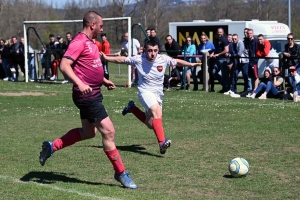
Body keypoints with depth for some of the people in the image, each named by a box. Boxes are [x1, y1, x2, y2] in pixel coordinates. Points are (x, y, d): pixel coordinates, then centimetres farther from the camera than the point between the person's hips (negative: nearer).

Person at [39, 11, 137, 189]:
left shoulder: (90, 42, 14)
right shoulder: (79, 42, -16)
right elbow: (64, 65, -25)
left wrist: (104, 80, 20)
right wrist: (80, 83, -36)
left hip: (93, 94, 11)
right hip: (87, 95, -11)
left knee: (88, 132, 20)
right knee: (108, 131, -7)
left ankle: (52, 147, 29)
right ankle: (121, 173, 3)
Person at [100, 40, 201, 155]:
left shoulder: (163, 59, -6)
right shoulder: (138, 59, -10)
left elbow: (177, 62, 11)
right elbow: (122, 60, 1)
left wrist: (191, 64, 9)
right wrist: (106, 58, -6)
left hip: (158, 93, 5)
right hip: (145, 92, -5)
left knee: (151, 124, 12)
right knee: (157, 111, -33)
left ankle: (132, 108, 36)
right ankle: (162, 143, -42)